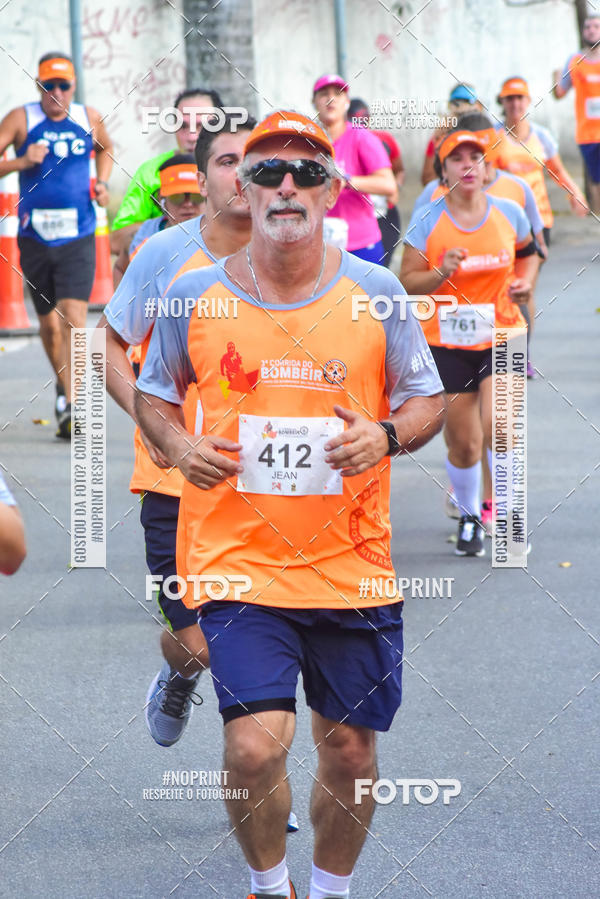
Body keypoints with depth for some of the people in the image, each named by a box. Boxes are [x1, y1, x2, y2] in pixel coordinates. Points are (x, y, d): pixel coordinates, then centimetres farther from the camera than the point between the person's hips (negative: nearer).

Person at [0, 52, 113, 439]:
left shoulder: (90, 119, 4)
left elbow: (106, 149, 25)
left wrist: (103, 182, 8)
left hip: (78, 237, 0)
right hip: (34, 238, 0)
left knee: (74, 319, -15)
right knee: (49, 322, 13)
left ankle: (70, 409, -17)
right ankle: (63, 384, 40)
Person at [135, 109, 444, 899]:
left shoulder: (375, 292, 1)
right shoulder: (196, 297, 0)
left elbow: (428, 399, 9)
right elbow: (153, 394, 14)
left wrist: (387, 435, -13)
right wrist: (179, 446, -8)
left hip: (351, 563, 2)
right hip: (236, 559, -1)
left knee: (349, 750, 8)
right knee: (255, 745, -14)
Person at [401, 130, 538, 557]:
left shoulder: (509, 213, 0)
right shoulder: (427, 220, -6)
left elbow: (528, 252, 20)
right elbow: (408, 282, -6)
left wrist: (524, 282, 1)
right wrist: (441, 273, -24)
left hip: (502, 336, 0)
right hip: (447, 341, 0)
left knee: (498, 427, -20)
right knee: (462, 442, 3)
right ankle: (469, 517, 28)